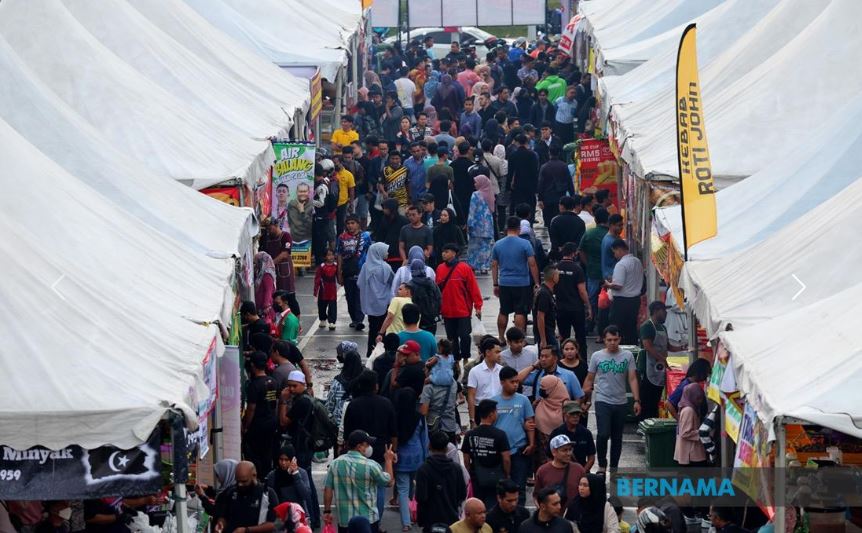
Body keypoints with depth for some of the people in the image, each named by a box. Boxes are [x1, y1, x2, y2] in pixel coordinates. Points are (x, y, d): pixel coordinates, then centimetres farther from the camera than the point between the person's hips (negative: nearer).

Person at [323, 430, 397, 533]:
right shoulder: (370, 466, -13)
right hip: (368, 520, -3)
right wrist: (388, 460, 16)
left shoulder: (335, 463, -2)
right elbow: (388, 481, 2)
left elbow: (328, 489, 0)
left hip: (344, 520, 3)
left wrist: (327, 511, 11)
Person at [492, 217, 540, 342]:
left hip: (504, 284, 3)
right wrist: (536, 282, -1)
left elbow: (494, 266, 7)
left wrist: (496, 284, 15)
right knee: (520, 312, 0)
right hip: (522, 283, -3)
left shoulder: (498, 245, 3)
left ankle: (501, 338, 19)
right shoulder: (525, 244, -9)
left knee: (503, 312, 13)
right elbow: (532, 264, -10)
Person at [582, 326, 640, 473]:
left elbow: (632, 379, 1)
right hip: (602, 401, -2)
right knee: (603, 434, -15)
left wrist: (637, 400, -7)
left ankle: (614, 467, 20)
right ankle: (602, 465, 1)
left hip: (621, 402, 2)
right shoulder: (597, 356, 1)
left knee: (617, 438, 9)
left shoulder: (627, 356, 2)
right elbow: (589, 380, 6)